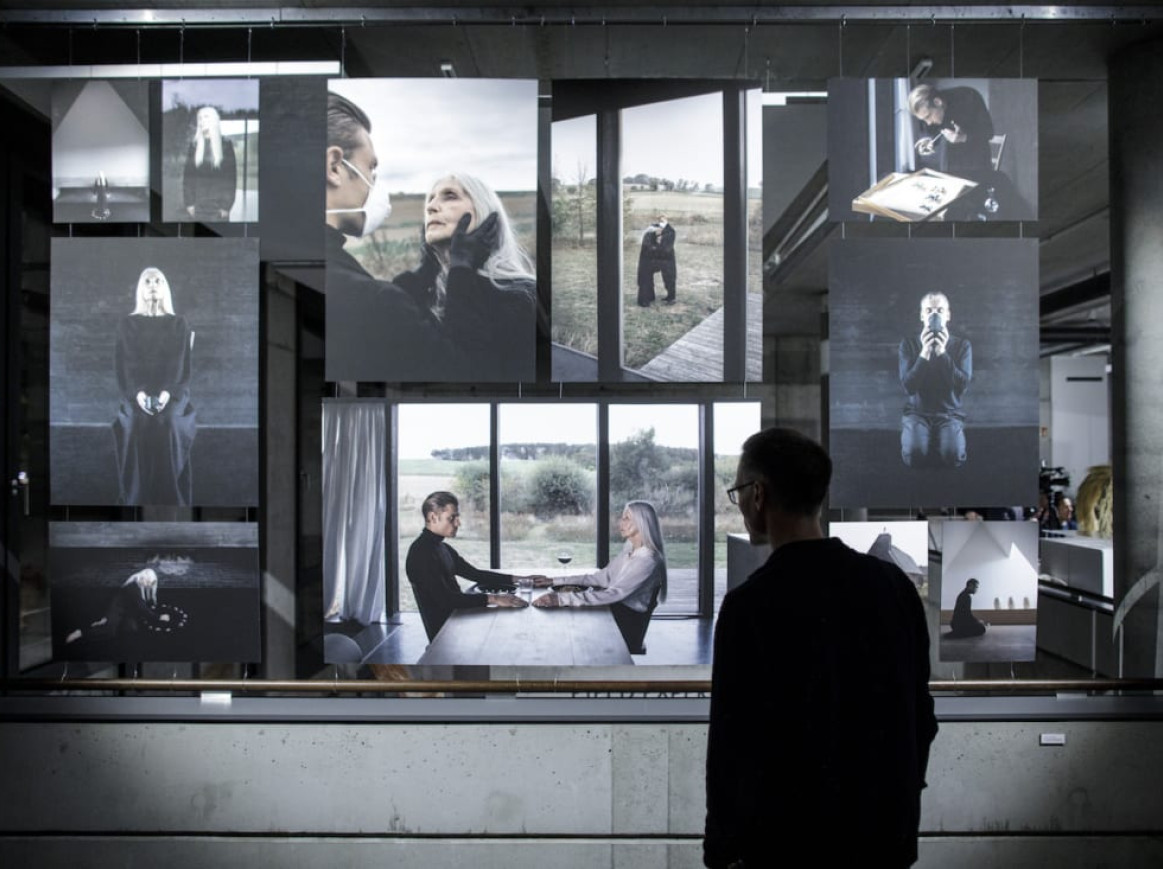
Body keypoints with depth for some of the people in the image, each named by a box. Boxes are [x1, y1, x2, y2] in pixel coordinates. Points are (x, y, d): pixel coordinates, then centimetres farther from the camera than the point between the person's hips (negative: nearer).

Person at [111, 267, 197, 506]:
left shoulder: (179, 324, 9)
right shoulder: (127, 325, 11)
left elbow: (184, 366, 2)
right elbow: (123, 366, 4)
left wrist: (168, 393, -15)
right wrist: (137, 393, -15)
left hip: (172, 392, -1)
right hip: (136, 392, 1)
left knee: (168, 423, -25)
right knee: (136, 423, -23)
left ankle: (172, 501, -17)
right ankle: (138, 500, -15)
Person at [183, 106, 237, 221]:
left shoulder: (226, 145, 2)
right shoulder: (194, 145, 10)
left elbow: (231, 176, -1)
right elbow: (188, 175, 9)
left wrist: (226, 205, -8)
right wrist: (189, 202, 0)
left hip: (219, 207, -3)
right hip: (199, 206, 3)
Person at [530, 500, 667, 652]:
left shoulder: (648, 561, -19)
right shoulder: (629, 552, 10)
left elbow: (614, 594, -28)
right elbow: (602, 577, 13)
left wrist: (562, 598, -35)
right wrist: (555, 581, 6)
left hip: (625, 631, -8)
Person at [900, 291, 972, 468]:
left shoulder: (962, 345, 5)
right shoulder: (909, 344, 4)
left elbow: (962, 386, -8)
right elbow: (908, 386, -7)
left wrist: (942, 352, -16)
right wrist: (925, 352, -17)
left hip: (950, 412, 1)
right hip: (917, 412, 0)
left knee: (953, 454, -32)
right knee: (914, 452, -33)